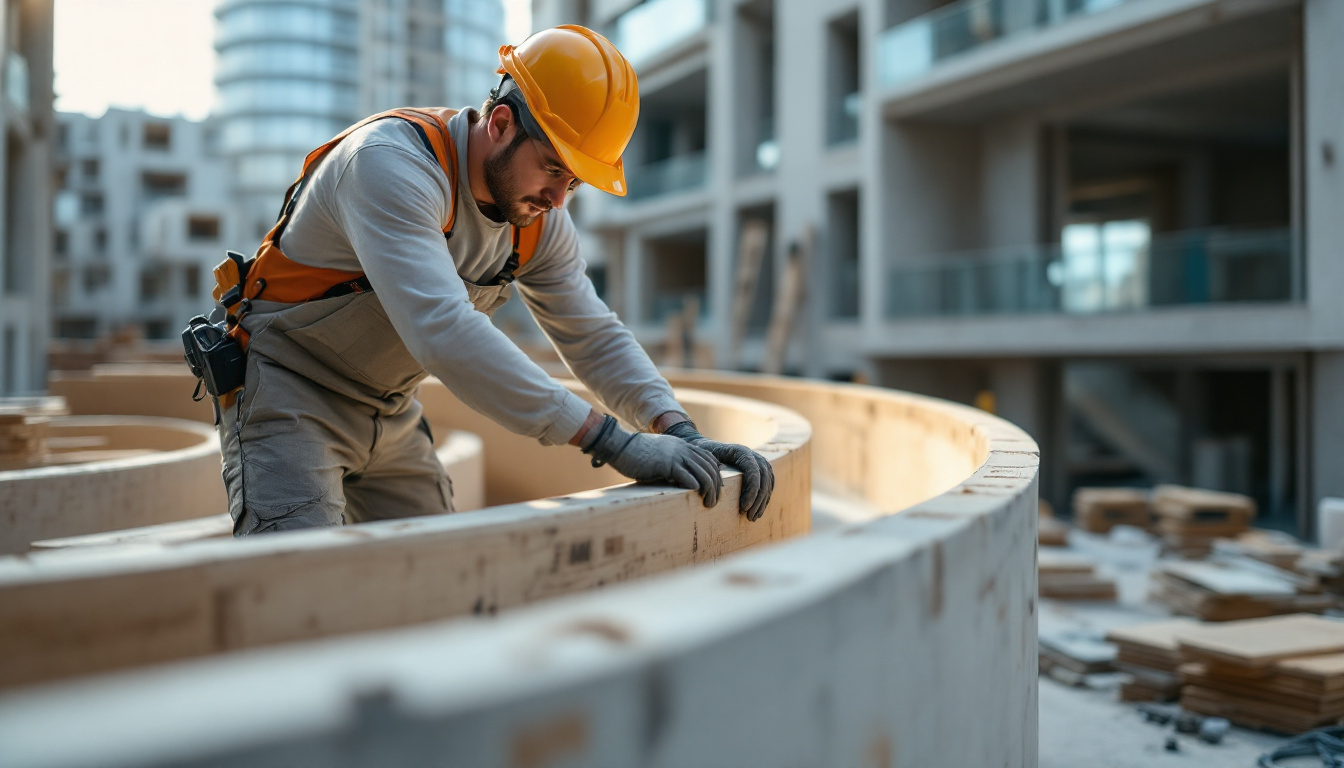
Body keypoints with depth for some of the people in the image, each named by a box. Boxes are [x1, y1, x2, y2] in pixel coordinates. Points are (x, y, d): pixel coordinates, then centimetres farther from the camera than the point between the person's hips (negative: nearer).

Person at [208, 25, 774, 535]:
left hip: (389, 412, 8)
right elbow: (443, 331, -42)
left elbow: (595, 338, 2)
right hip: (287, 394, -7)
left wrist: (679, 432, -17)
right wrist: (610, 441, -44)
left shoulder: (540, 221, -5)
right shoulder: (391, 162, -30)